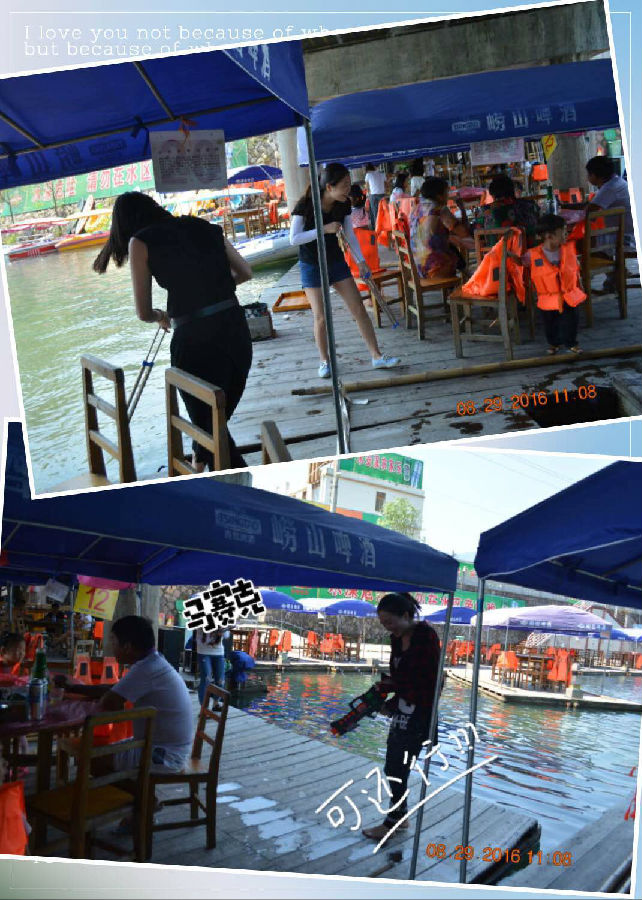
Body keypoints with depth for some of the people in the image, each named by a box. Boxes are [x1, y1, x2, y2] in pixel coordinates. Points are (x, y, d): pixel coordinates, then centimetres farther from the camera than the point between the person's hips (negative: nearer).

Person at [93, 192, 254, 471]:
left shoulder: (141, 242, 3)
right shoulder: (204, 227, 14)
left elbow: (143, 313, 5)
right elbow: (245, 273, 23)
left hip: (196, 340, -5)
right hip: (237, 331, 5)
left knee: (209, 427, 10)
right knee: (216, 419, 24)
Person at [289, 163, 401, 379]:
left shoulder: (343, 205, -6)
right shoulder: (306, 204, -21)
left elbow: (350, 235, 4)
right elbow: (294, 239, -21)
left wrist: (361, 261, -8)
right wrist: (324, 229, -29)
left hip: (336, 261, 4)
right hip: (311, 265, -4)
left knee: (359, 308, 0)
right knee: (320, 317, -3)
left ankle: (377, 357, 6)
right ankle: (324, 361, 16)